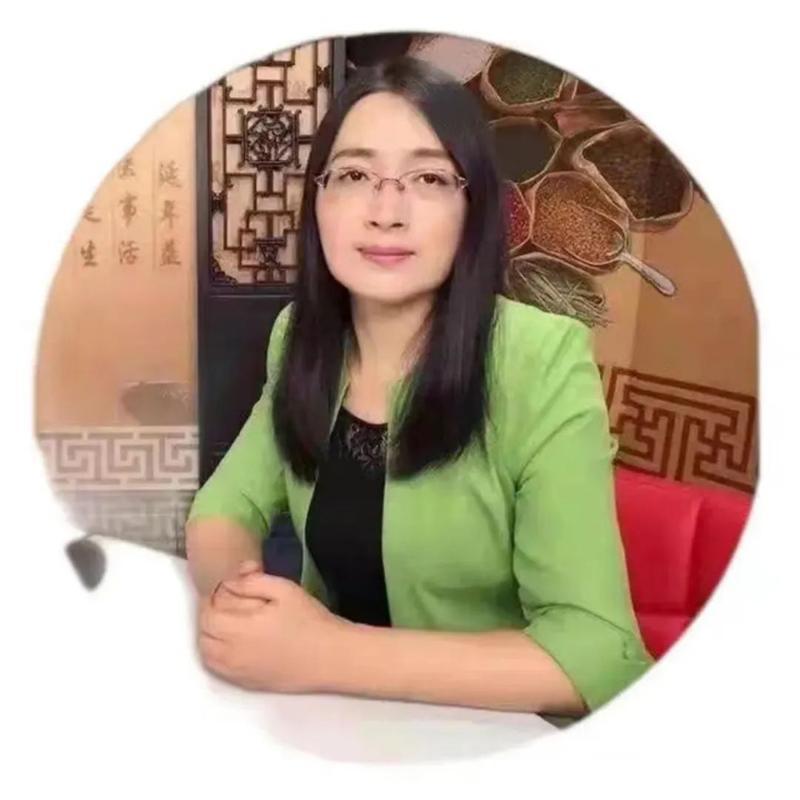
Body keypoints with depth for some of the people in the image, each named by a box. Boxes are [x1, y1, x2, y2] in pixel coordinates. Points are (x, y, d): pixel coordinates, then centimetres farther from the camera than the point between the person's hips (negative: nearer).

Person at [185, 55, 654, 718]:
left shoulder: (543, 366, -20)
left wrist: (331, 654, -29)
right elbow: (225, 507, 3)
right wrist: (229, 590, -19)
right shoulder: (302, 340, -2)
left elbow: (597, 652, -23)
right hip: (342, 721, 4)